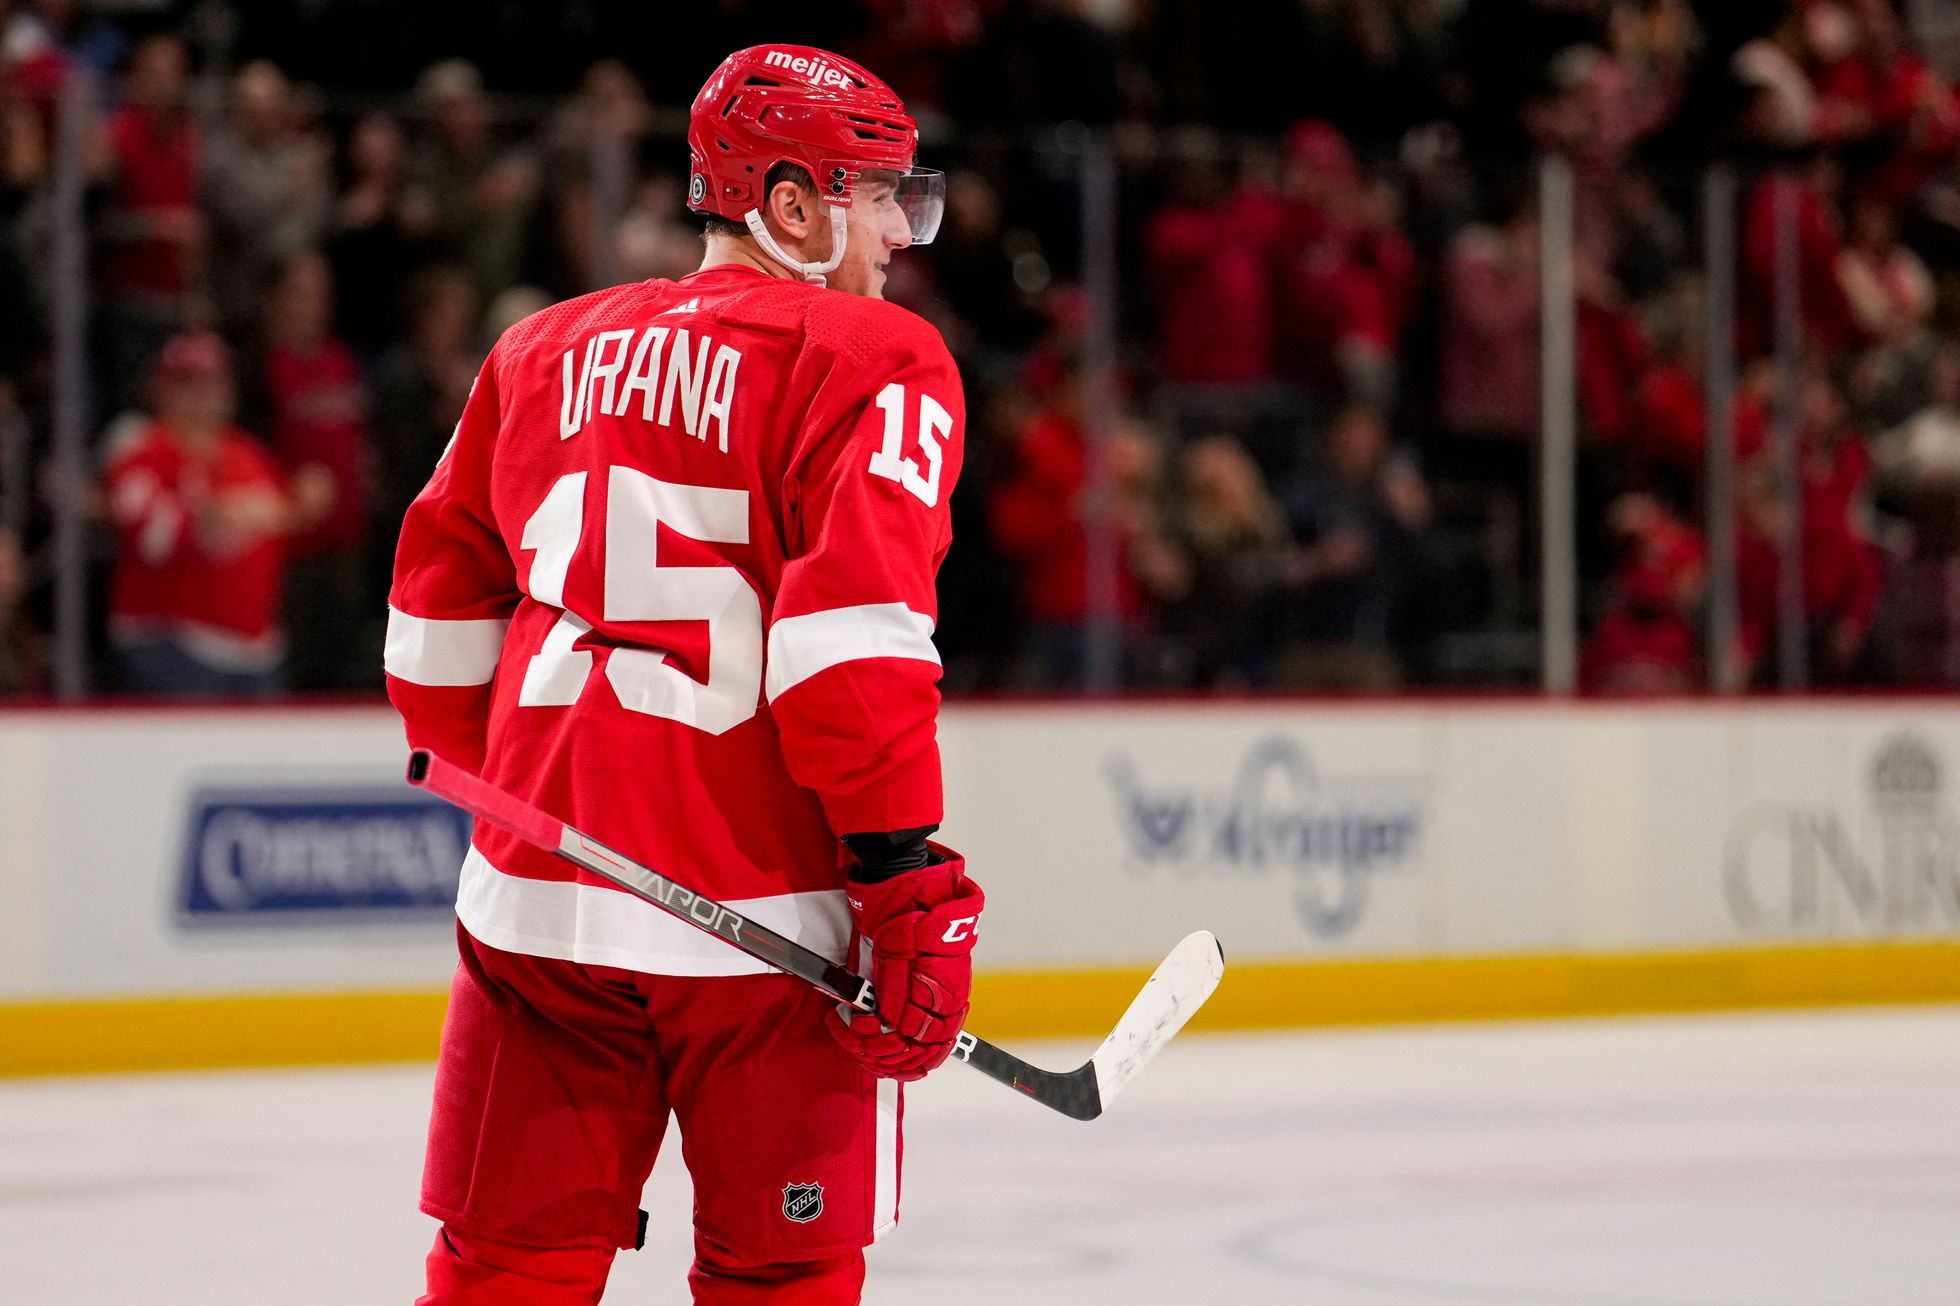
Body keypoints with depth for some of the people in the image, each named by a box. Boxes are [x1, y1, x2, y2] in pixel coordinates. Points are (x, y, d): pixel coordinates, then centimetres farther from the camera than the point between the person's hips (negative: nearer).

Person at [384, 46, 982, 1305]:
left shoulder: (543, 351, 15)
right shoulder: (871, 362, -4)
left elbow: (442, 612, 19)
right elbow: (854, 624, -16)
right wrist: (907, 875, -15)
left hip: (537, 899, 5)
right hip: (763, 911, -5)